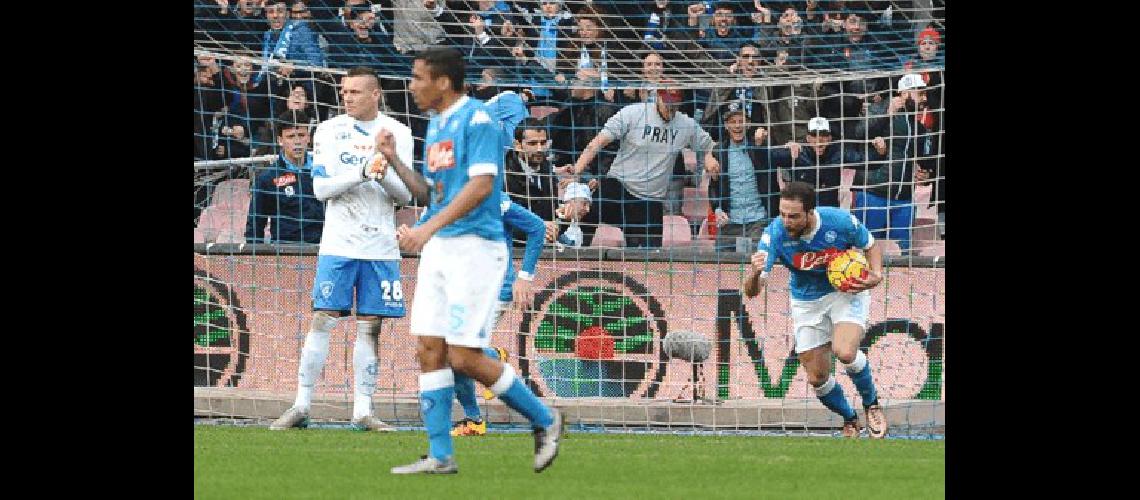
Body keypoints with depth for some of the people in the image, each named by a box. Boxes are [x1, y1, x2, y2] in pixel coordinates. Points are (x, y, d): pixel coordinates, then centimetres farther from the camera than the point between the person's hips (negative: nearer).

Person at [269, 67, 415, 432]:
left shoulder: (397, 134, 4)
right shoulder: (330, 131, 2)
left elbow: (405, 196, 2)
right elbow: (322, 188, -7)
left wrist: (385, 174, -18)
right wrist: (363, 172, -20)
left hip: (380, 246, 1)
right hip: (339, 242, -1)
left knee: (370, 326, 3)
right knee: (323, 320, -7)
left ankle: (362, 411, 8)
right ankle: (301, 407, -3)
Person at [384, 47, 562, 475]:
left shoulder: (477, 119, -12)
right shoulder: (436, 125, 16)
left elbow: (481, 184, -22)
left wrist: (429, 227, -28)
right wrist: (394, 159, 10)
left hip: (475, 245, -9)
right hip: (438, 247, 9)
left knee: (464, 357, -11)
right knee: (428, 349, 2)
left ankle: (544, 420, 7)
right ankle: (440, 456, 5)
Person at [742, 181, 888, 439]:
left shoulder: (840, 222, -26)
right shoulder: (775, 234, -25)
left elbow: (871, 246, -2)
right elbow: (751, 291, -28)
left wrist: (876, 275, -21)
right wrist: (755, 274, -51)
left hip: (847, 292, -2)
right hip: (806, 303, 2)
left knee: (845, 352, -28)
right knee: (817, 378, 2)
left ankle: (871, 403, 2)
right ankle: (850, 420, 33)